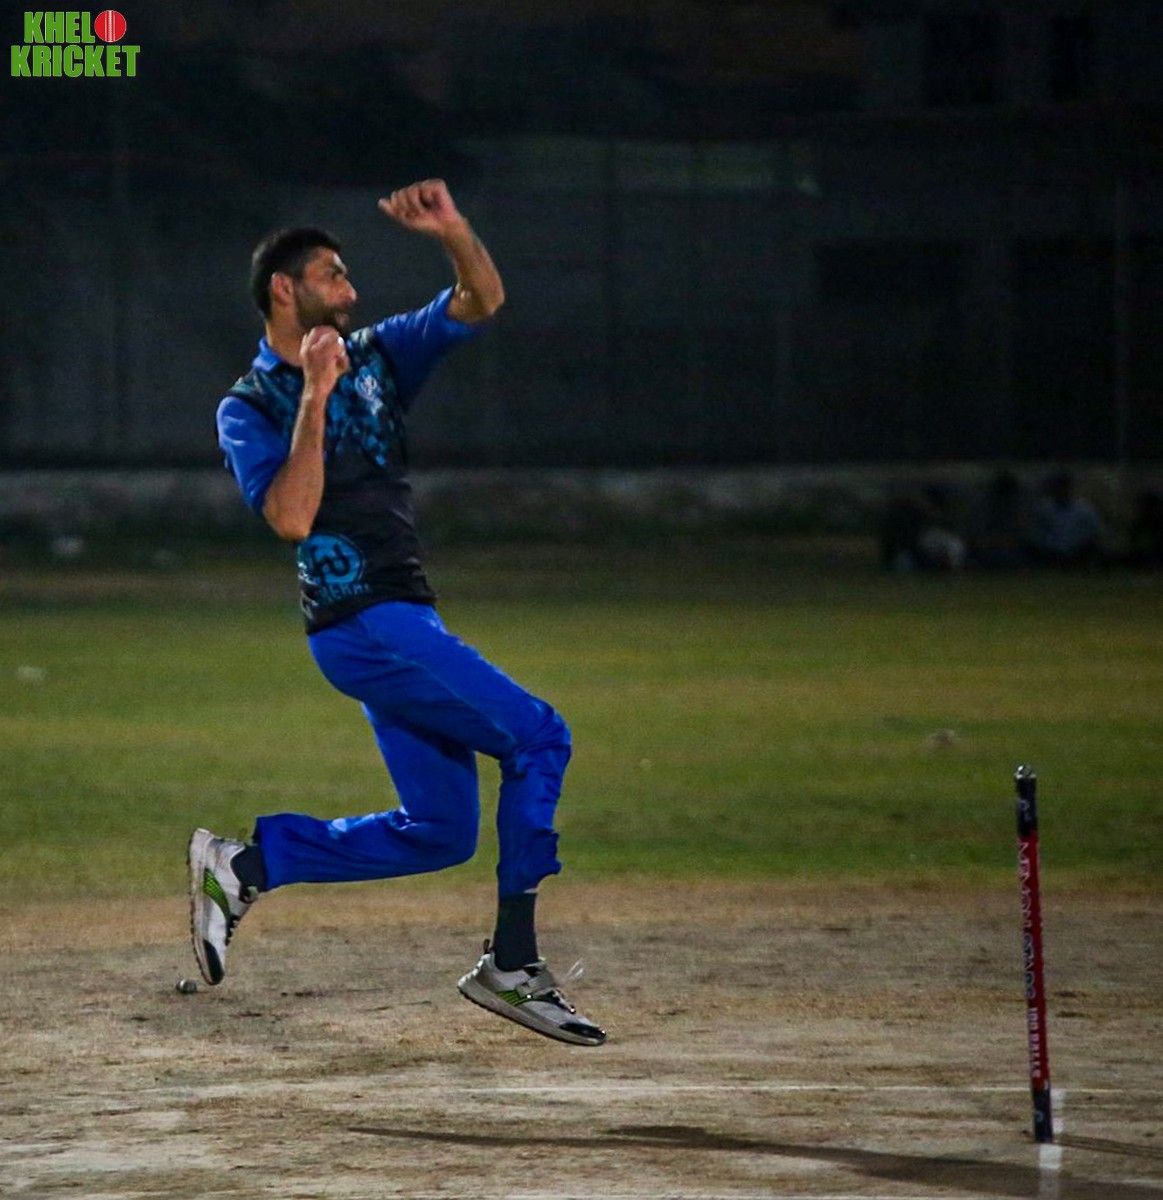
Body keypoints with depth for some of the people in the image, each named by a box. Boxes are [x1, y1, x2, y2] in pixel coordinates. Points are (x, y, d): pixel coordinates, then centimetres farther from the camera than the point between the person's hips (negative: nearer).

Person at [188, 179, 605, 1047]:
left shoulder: (376, 356, 15)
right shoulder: (249, 410, -3)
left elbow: (482, 301, 7)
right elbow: (292, 517, -19)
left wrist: (454, 232, -11)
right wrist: (314, 399, -20)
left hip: (406, 621, 8)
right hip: (362, 622, -8)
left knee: (438, 832, 7)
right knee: (538, 736, -14)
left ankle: (246, 866, 14)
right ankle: (513, 965, -15)